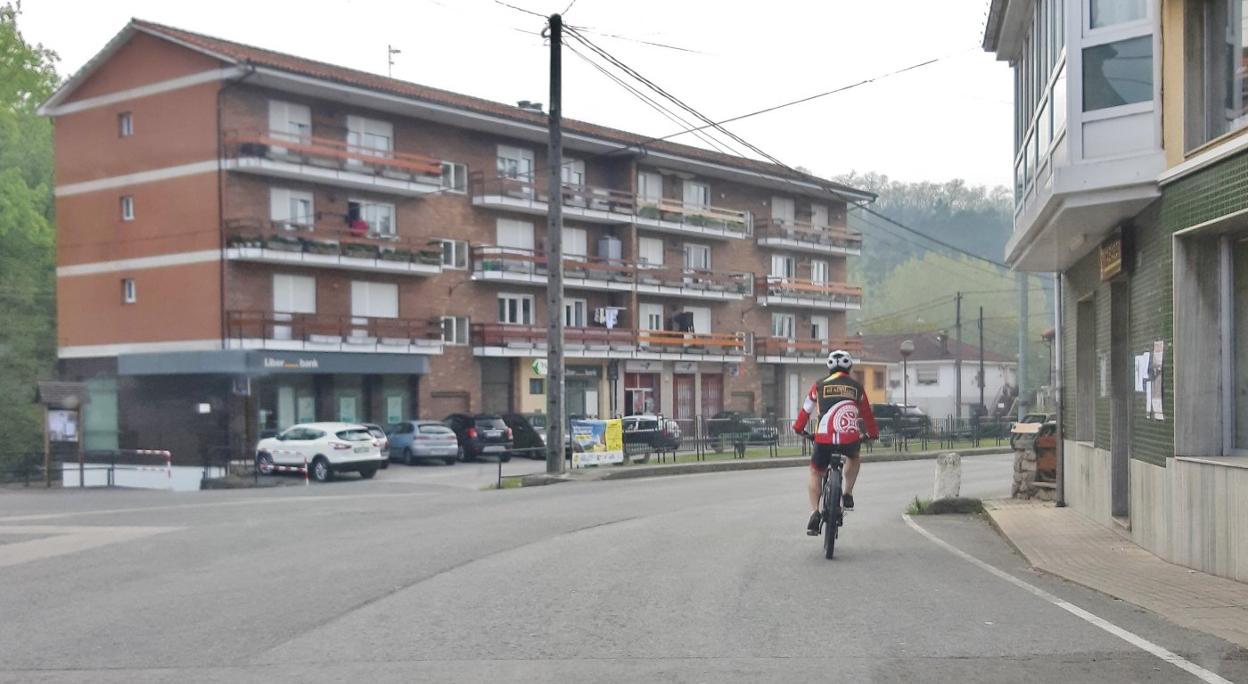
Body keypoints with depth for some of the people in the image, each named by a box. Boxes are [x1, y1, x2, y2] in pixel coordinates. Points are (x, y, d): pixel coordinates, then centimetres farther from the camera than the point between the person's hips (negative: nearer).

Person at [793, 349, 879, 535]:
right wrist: (872, 433, 38)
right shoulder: (857, 387, 14)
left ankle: (814, 512, 1)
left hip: (824, 438, -1)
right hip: (851, 439, 1)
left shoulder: (820, 385, 11)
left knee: (815, 473, 18)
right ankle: (848, 495, 22)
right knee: (853, 457, 36)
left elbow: (806, 410, 17)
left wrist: (798, 428, 33)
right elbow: (866, 413, 23)